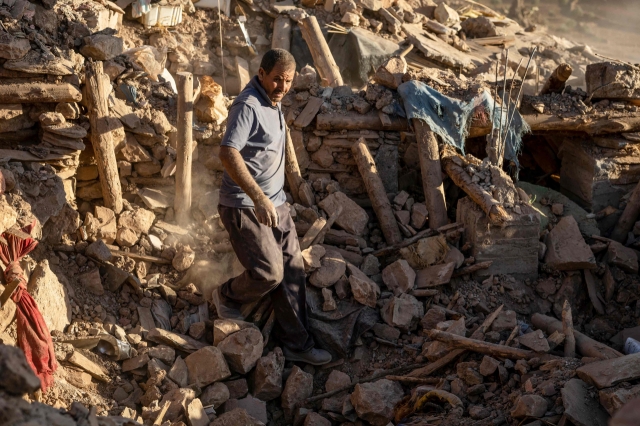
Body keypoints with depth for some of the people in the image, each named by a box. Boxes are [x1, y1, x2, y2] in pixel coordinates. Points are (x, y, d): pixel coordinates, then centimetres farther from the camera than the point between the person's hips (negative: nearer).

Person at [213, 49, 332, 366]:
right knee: (269, 272, -14)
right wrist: (258, 197, -39)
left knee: (292, 271, 7)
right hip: (245, 207, -9)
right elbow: (228, 153, -32)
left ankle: (297, 344, 16)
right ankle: (228, 297, 18)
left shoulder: (271, 103, 12)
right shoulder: (248, 106, -18)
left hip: (275, 204, 9)